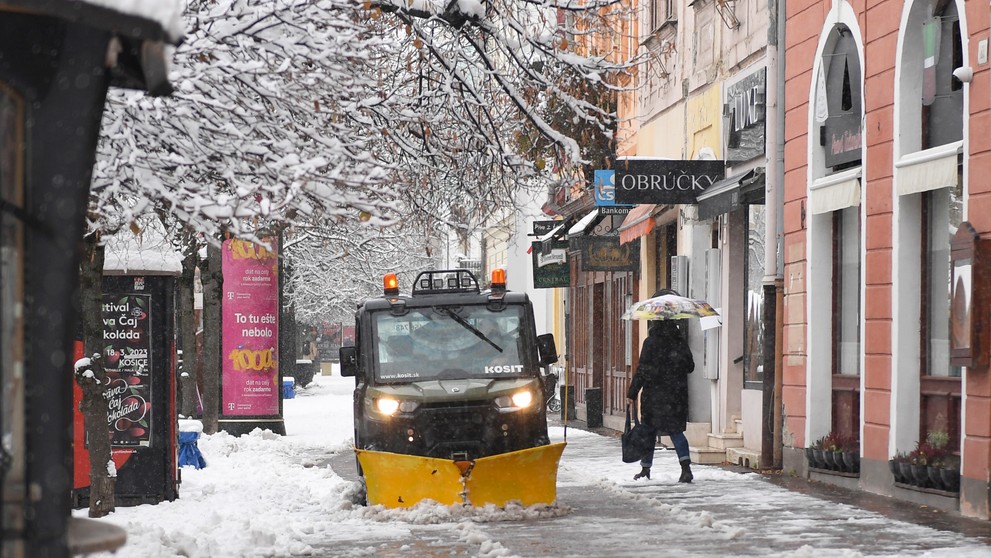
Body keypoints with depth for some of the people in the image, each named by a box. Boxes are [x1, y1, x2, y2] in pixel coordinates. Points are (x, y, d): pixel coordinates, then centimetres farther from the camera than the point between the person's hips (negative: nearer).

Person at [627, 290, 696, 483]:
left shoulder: (651, 342, -11)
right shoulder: (680, 340, 3)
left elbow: (643, 371, -12)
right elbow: (690, 367, 9)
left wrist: (632, 393, -6)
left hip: (654, 394, -4)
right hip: (677, 394, 4)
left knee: (650, 431, 9)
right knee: (676, 430, 6)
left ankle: (646, 469, 17)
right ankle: (686, 467, -11)